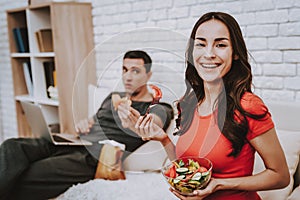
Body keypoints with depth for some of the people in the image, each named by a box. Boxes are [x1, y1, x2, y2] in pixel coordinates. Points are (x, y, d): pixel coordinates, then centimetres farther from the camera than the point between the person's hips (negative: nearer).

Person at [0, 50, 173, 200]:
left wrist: (135, 125, -42)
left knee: (26, 177, -27)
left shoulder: (159, 109, 5)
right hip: (73, 144, 7)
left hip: (96, 157, -7)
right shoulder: (113, 97, 27)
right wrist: (84, 124, 8)